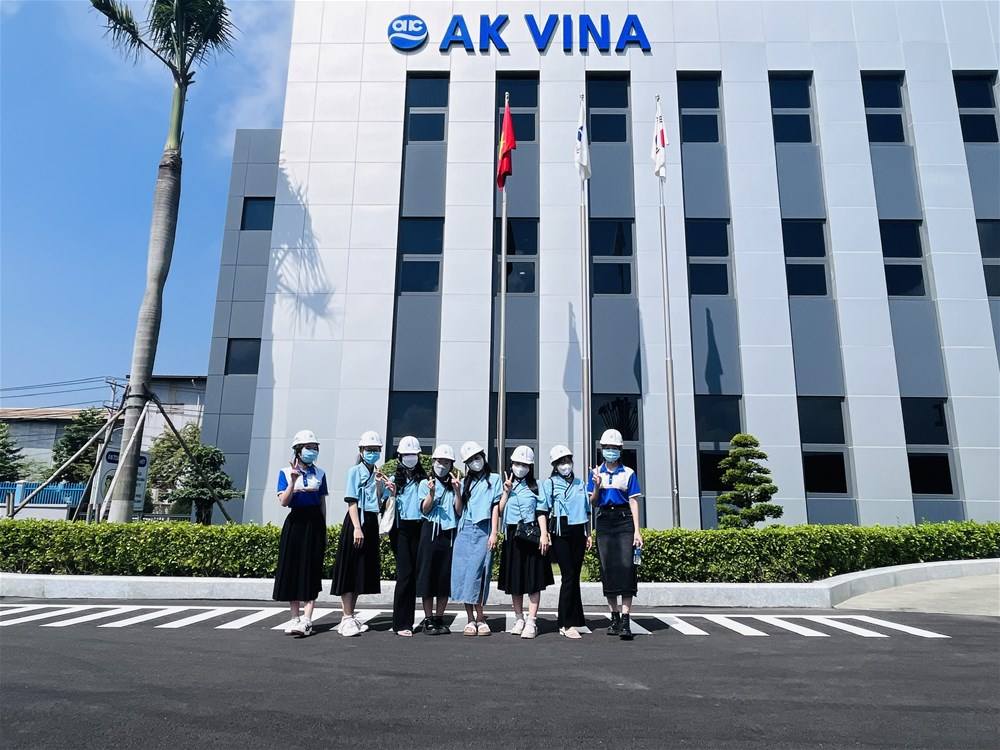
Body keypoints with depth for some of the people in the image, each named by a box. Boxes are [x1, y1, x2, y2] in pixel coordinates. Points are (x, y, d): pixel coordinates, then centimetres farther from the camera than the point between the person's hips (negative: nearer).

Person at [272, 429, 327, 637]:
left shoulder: (319, 473, 6)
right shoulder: (286, 473, 0)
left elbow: (322, 503, 10)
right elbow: (283, 502, -8)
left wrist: (324, 530, 9)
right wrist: (293, 481, -21)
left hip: (315, 523, 1)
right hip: (295, 524, -1)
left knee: (312, 571, -3)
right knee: (292, 570, 2)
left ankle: (307, 620, -3)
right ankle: (295, 618, 12)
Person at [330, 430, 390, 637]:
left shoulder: (378, 474, 13)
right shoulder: (355, 471, -4)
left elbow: (380, 502, 9)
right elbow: (352, 501, -11)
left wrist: (379, 483, -5)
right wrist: (357, 528, -19)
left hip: (372, 522, 7)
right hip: (356, 521, -7)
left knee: (364, 570, 10)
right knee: (350, 569, -4)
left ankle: (351, 616, 19)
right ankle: (347, 619, 2)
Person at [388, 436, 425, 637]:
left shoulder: (423, 479, 8)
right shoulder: (395, 478, 6)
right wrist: (392, 494, -14)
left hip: (418, 528, 2)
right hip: (401, 528, -2)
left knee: (414, 574, 4)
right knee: (405, 573, -8)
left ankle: (408, 621, 15)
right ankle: (400, 623, -1)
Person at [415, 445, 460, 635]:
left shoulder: (455, 485, 11)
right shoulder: (425, 483, 7)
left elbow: (459, 512, 2)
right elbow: (425, 510, -3)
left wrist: (457, 491, -11)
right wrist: (431, 493, -19)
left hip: (450, 533, 2)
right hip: (431, 532, -2)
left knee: (446, 576, 3)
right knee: (428, 575, -1)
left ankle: (439, 618, 14)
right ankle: (428, 620, 8)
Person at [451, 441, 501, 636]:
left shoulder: (494, 479, 10)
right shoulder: (466, 482, 18)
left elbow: (495, 507, 2)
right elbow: (460, 511, 14)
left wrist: (494, 533, -6)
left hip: (483, 532, -3)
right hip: (465, 532, 3)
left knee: (477, 574, -10)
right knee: (463, 573, -2)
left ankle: (479, 618, -1)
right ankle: (471, 619, 4)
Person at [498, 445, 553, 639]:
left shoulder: (536, 486, 7)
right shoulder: (507, 485, 11)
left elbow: (541, 512, 1)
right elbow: (500, 511, 3)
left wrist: (544, 534, -9)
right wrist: (506, 492, -6)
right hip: (512, 535, 2)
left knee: (533, 578, -2)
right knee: (514, 578, 7)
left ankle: (531, 622, 0)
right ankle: (519, 619, 19)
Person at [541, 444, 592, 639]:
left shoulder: (580, 483, 17)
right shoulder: (550, 483, 3)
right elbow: (544, 510, -2)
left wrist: (589, 534, 15)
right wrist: (545, 534, -10)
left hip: (578, 532, 5)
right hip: (561, 532, -4)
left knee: (575, 576, 5)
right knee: (569, 576, -8)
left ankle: (571, 621, 13)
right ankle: (567, 624, -2)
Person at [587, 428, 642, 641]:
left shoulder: (628, 473, 4)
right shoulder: (597, 473, 9)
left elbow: (633, 503, 2)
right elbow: (593, 503, 11)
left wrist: (637, 531, -5)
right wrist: (597, 487, -9)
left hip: (624, 521, -2)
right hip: (604, 521, 2)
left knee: (626, 566, -11)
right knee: (607, 568, 4)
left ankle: (625, 620, -12)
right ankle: (614, 617, 14)